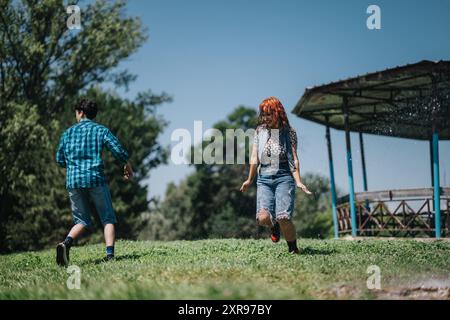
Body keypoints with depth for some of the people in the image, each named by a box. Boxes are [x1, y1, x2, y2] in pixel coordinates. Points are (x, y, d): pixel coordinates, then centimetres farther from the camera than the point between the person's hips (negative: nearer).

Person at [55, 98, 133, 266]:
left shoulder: (68, 132, 12)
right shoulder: (101, 130, 5)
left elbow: (60, 159, 15)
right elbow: (118, 150, -4)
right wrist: (127, 165, 14)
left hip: (73, 180, 3)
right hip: (95, 178, -3)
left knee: (82, 220, 13)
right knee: (108, 218, 7)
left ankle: (66, 243, -13)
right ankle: (110, 254, -7)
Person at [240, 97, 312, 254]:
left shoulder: (288, 132, 4)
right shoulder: (260, 131, 12)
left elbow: (294, 158, 1)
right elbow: (255, 157, 16)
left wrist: (298, 181, -10)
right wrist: (250, 179, 19)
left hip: (284, 177, -3)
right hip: (264, 178, 3)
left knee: (283, 217, -19)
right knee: (263, 218, -17)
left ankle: (293, 249, 6)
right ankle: (274, 226, 21)